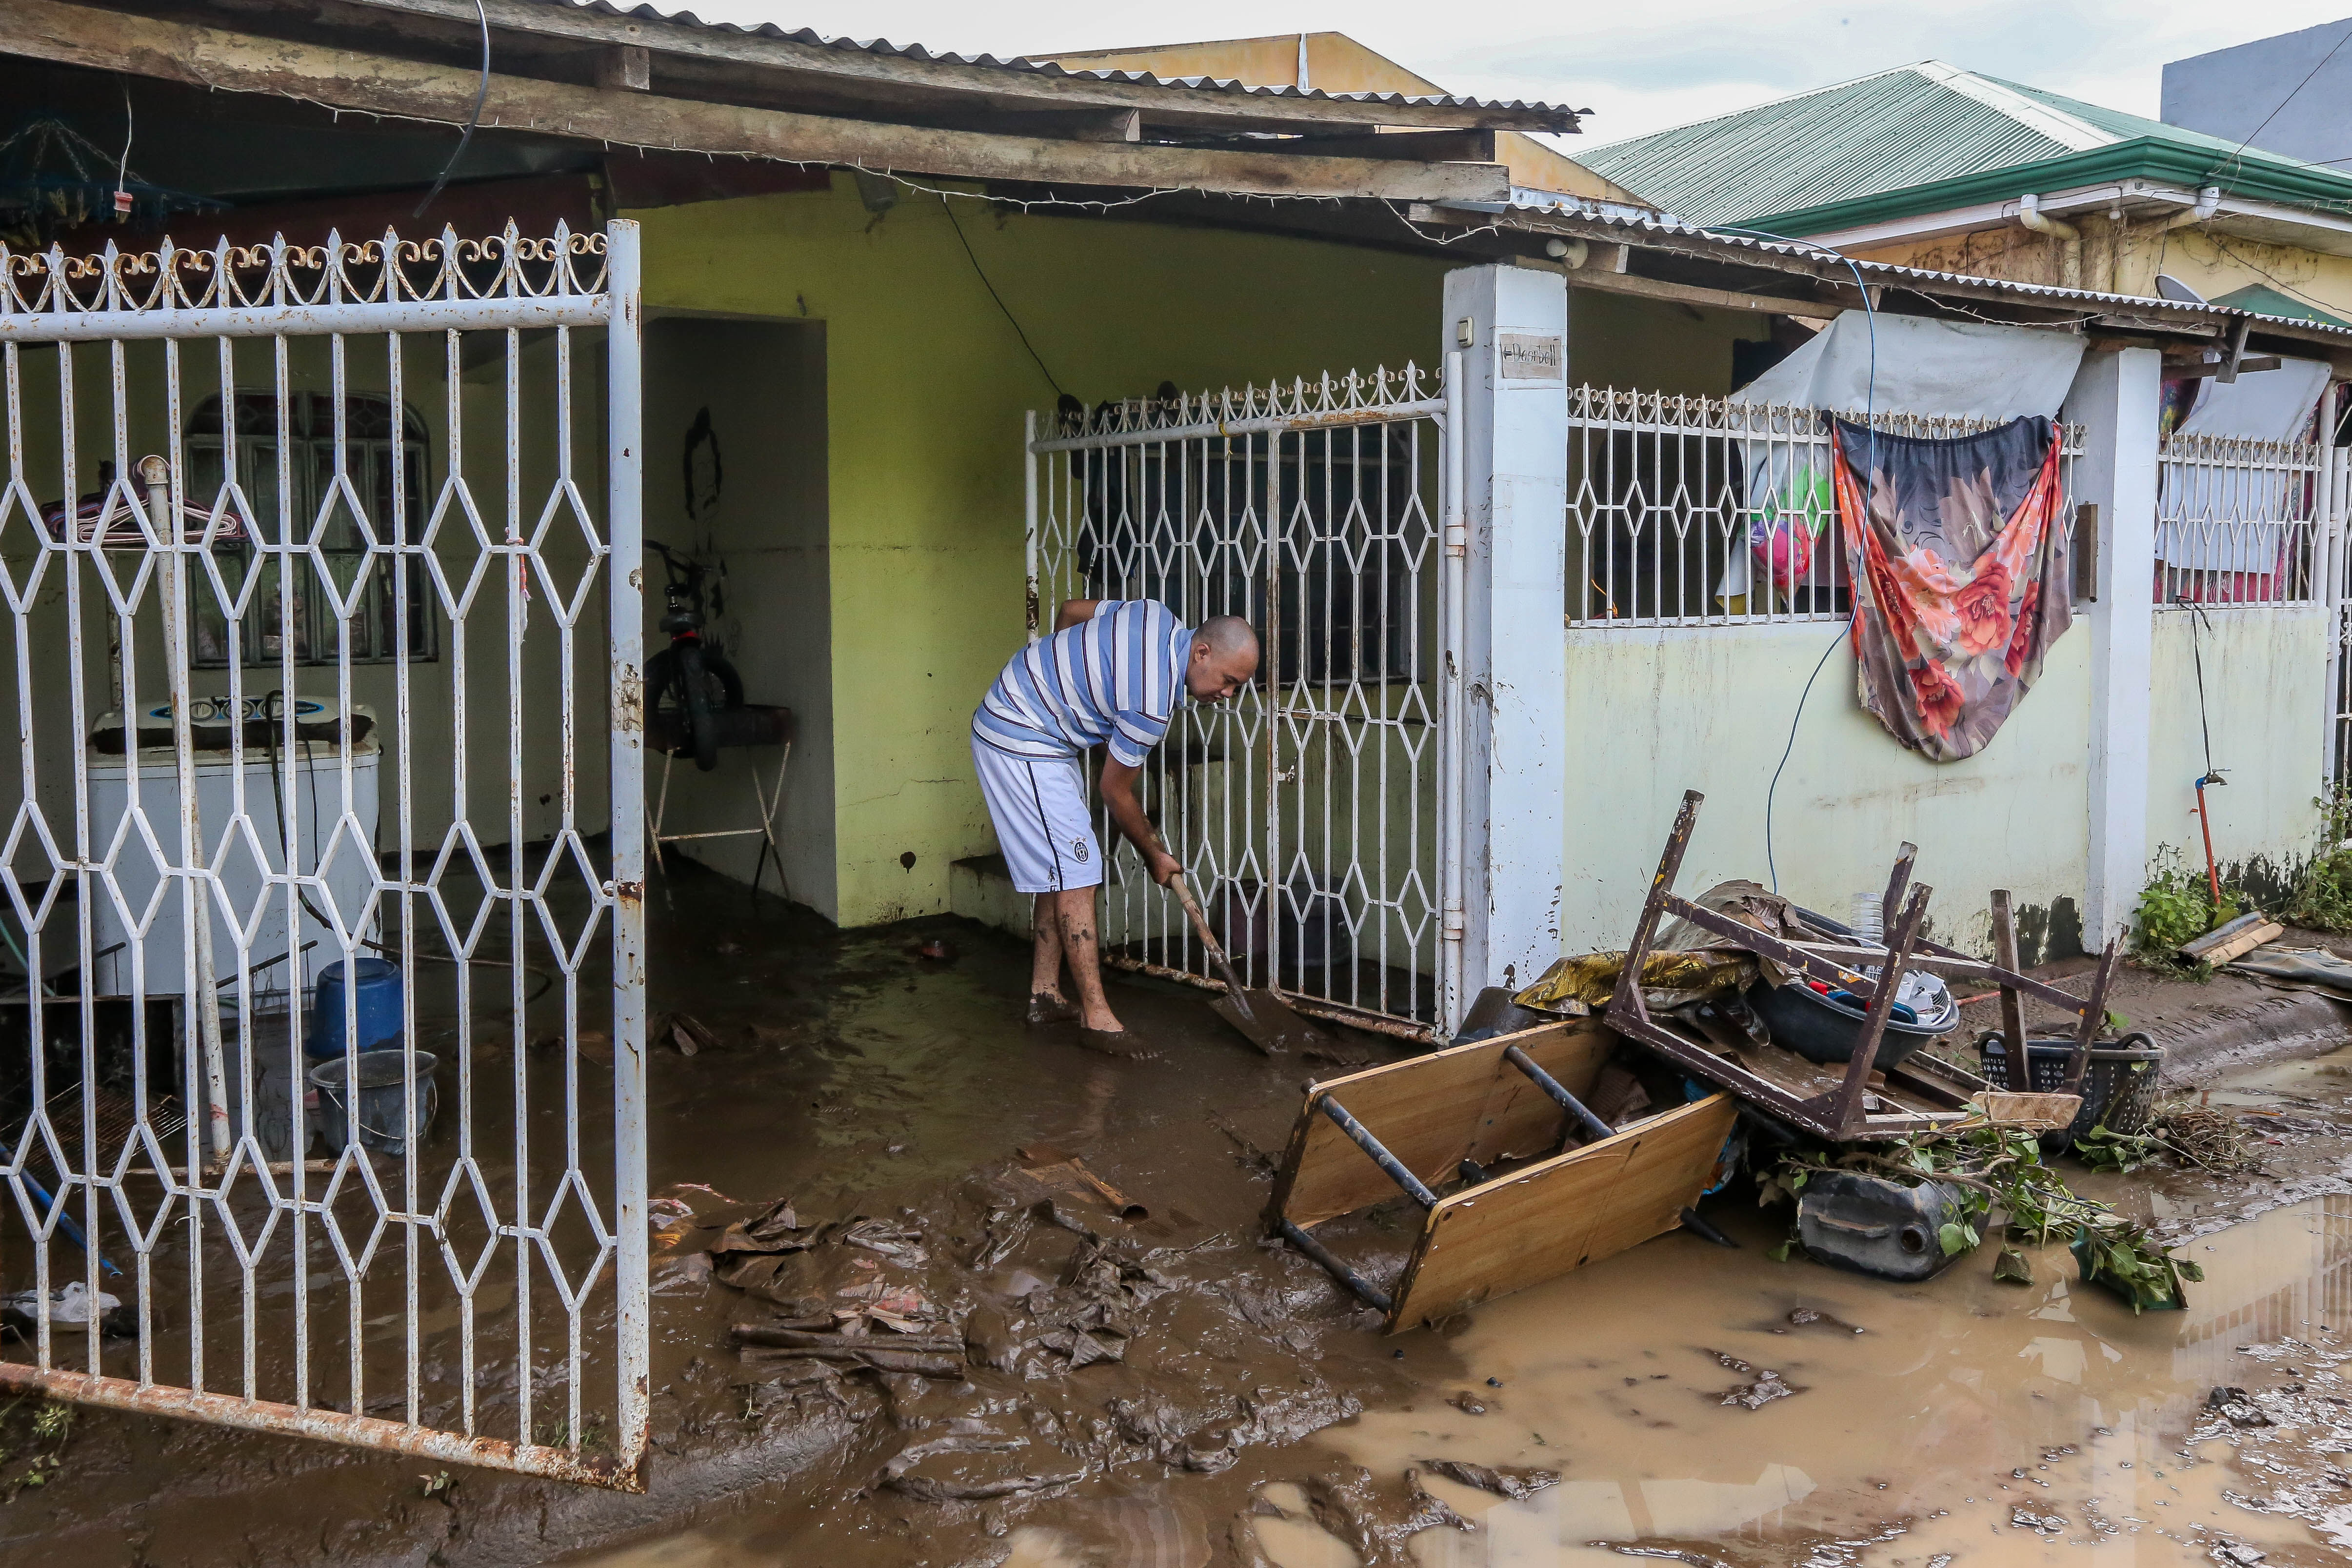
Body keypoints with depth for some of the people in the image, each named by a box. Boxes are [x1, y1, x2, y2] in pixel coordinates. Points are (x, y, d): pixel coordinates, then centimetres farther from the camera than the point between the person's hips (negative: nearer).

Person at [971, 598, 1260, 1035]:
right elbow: (1115, 792, -12)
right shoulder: (1153, 700, -25)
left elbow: (1071, 610, 14)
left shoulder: (1159, 617, -1)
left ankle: (1045, 994, 18)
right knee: (1075, 876, -11)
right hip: (1021, 744, -10)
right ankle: (1097, 1017, -8)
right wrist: (1154, 856, 3)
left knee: (1060, 871, 12)